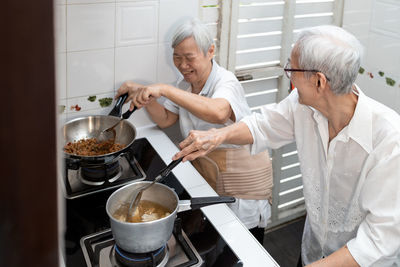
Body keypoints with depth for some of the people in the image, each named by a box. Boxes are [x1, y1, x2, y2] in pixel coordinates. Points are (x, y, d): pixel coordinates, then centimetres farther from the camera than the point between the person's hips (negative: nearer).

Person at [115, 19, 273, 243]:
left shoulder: (226, 82, -22)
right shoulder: (185, 85, 2)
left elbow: (217, 112, -44)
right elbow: (165, 120, 7)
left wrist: (164, 89, -45)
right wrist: (145, 95, -11)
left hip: (242, 177, -6)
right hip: (204, 174, 7)